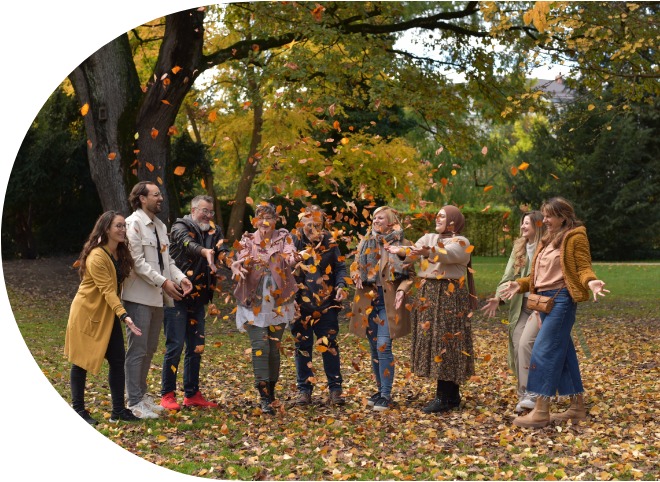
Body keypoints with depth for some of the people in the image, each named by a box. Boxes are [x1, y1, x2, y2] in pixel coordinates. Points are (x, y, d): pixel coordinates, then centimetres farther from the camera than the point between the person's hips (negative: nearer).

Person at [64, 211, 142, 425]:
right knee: (81, 361, 3)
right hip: (87, 313, -8)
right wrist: (124, 315, -38)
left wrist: (120, 315, 1)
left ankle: (118, 409, 9)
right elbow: (107, 290, -28)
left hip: (108, 314, 8)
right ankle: (78, 409, 15)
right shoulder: (96, 257, -22)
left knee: (118, 359, 3)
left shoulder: (120, 253, 4)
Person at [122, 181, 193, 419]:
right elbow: (138, 261, -17)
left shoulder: (160, 225, 16)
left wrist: (180, 277, -1)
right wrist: (163, 282, -20)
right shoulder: (133, 224, -11)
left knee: (150, 349, 16)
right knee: (137, 350, -3)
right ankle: (134, 403, 4)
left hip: (158, 297, 9)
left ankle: (141, 394, 27)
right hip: (139, 296, -8)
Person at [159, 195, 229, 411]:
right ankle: (167, 395, 5)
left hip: (198, 298, 6)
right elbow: (187, 243, -30)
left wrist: (227, 257, -32)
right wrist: (204, 252, -50)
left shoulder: (214, 231, 10)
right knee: (175, 345, -5)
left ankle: (192, 394, 21)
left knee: (196, 347, 11)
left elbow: (222, 250, -8)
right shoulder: (180, 227, -8)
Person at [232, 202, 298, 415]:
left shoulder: (284, 237, 6)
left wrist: (289, 259, -36)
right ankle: (264, 397, -10)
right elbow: (240, 261, -9)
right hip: (254, 303, -1)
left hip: (278, 303, 1)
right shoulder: (248, 240, 6)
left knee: (274, 347, 7)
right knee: (260, 346, -11)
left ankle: (270, 390, 24)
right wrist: (241, 267, -33)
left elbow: (291, 258, -12)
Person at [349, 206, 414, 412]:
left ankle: (386, 396, -6)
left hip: (389, 303, -5)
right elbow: (355, 267, 16)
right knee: (374, 348, 10)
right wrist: (358, 277, -6)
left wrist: (402, 290, -19)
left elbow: (409, 274, -2)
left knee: (383, 347, -12)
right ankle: (381, 390, 20)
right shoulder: (365, 243, 12)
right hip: (368, 302, 5)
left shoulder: (402, 245, -1)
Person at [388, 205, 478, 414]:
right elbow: (414, 251, -2)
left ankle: (444, 397, -5)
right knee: (432, 341, 7)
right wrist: (398, 250, -24)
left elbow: (447, 254, -25)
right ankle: (451, 395, 16)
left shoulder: (460, 242, -3)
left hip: (449, 297, -7)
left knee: (445, 342, -8)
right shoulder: (429, 238, 16)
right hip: (427, 295, 7)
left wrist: (429, 252, -46)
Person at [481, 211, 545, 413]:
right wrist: (498, 297, -1)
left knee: (526, 343, -20)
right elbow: (509, 275, 12)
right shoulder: (519, 247, 13)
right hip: (520, 305, 7)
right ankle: (524, 396, 12)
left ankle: (531, 393, -10)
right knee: (516, 346, 2)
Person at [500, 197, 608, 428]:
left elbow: (584, 268, -11)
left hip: (561, 299, -9)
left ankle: (541, 412, -10)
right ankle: (577, 407, 17)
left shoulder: (575, 237, -5)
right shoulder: (548, 239, 19)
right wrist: (520, 284, 12)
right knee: (563, 353, 10)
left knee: (544, 351, -12)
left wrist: (591, 282, -31)